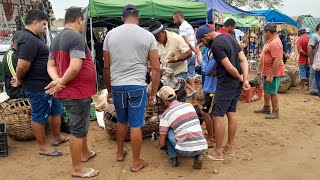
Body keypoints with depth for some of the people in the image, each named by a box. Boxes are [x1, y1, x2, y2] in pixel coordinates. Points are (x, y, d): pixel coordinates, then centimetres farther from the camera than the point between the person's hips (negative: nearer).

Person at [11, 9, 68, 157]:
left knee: (56, 110, 20)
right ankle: (43, 147, 21)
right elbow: (22, 66, -28)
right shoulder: (28, 40, -22)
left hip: (47, 85, 10)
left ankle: (57, 138, 37)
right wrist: (19, 80, -10)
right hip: (38, 87, -10)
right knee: (40, 117, 5)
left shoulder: (32, 37, 12)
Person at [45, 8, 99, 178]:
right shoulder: (76, 37, -19)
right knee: (78, 129, 2)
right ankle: (77, 169, 15)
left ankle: (85, 153, 43)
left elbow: (51, 65, 8)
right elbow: (75, 67, -29)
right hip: (77, 92, -10)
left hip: (69, 91, 10)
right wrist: (61, 83, -16)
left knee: (82, 124, 24)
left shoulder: (56, 39, 12)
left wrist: (57, 80, -9)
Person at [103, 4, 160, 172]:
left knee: (121, 121, 22)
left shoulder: (110, 34, 4)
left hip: (117, 86, 3)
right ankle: (136, 163, 18)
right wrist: (154, 94, 3)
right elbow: (155, 68, -4)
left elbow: (106, 67, 7)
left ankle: (120, 153, 38)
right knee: (135, 125, 5)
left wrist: (109, 90, 18)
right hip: (137, 86, -3)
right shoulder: (148, 36, -2)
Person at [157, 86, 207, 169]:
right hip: (202, 147, 5)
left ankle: (173, 157, 14)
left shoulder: (165, 116, -2)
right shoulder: (189, 105, 12)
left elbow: (162, 144, 7)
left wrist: (161, 145, 33)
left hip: (185, 151, -4)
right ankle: (198, 155, 13)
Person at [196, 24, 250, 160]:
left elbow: (230, 68, -21)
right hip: (237, 84, 9)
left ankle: (218, 152, 4)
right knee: (231, 114, 16)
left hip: (226, 84, -9)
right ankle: (230, 147, 27)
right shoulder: (230, 37, 12)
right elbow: (243, 60, 7)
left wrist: (240, 78, -3)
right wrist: (245, 79, -1)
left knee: (217, 116, -2)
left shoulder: (216, 45, -17)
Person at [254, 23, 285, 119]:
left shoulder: (275, 43, -23)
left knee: (272, 92, -2)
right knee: (266, 90, 20)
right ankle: (266, 108, 34)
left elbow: (277, 60, -28)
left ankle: (275, 112, 10)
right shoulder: (270, 41, 11)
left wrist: (271, 75, -29)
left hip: (273, 72, -11)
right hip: (267, 72, 11)